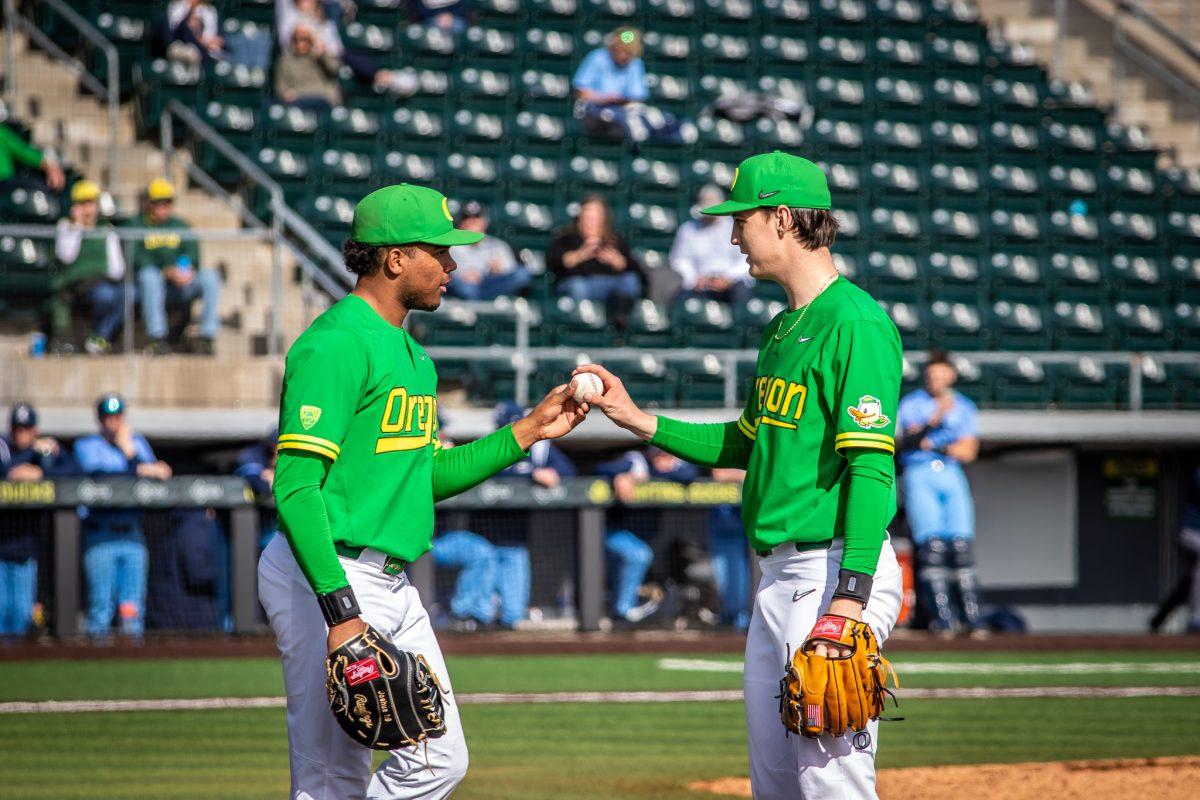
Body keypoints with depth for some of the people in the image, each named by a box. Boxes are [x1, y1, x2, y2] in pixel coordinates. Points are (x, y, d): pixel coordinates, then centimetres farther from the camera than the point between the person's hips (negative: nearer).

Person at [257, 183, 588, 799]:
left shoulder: (413, 355, 17)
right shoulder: (337, 344, -15)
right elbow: (296, 486, -22)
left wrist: (528, 431, 17)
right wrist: (340, 609, -29)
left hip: (392, 583, 10)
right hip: (328, 580, -10)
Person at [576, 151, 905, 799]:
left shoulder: (856, 323, -14)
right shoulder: (784, 328, 17)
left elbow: (871, 467, -21)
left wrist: (849, 602, -28)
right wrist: (639, 421, 22)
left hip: (834, 569, -10)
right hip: (777, 575, 10)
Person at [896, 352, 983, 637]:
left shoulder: (965, 407, 13)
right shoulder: (910, 404, 6)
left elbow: (968, 452, 5)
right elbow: (911, 440, -10)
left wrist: (935, 446, -6)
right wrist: (935, 419, -24)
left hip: (952, 477, 2)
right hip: (920, 476, -2)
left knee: (961, 546, -6)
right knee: (932, 546, -12)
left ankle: (971, 617, -6)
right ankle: (941, 617, -13)